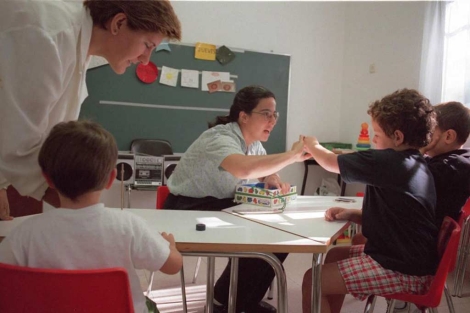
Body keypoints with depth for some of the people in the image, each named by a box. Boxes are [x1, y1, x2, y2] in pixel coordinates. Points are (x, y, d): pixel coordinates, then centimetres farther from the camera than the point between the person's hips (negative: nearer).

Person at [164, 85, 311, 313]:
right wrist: (292, 155, -36)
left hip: (220, 207, 9)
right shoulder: (220, 138, -25)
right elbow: (244, 168, -47)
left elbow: (259, 170, 17)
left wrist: (272, 179, -10)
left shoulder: (253, 143, 3)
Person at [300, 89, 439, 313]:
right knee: (334, 256, 23)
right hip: (413, 258, 10)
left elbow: (332, 162, -6)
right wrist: (352, 213, 1)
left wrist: (312, 145, 14)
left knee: (312, 281, -10)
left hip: (403, 269, -10)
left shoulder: (387, 162, -20)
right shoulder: (416, 164, 8)